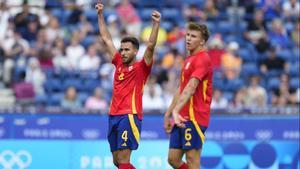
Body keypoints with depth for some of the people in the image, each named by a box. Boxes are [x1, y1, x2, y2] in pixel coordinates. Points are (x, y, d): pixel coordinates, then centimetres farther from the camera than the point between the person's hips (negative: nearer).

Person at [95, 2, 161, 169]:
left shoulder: (141, 67, -1)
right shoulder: (119, 63, 15)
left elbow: (151, 46, -15)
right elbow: (107, 39, 21)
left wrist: (156, 24, -25)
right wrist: (100, 15, 23)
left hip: (130, 116, -7)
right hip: (114, 116, 7)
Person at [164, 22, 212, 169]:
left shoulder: (202, 59, -12)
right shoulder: (189, 60, 19)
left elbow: (190, 89, -24)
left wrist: (176, 111, -33)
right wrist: (168, 114, 23)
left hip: (194, 117, -9)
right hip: (182, 118, 9)